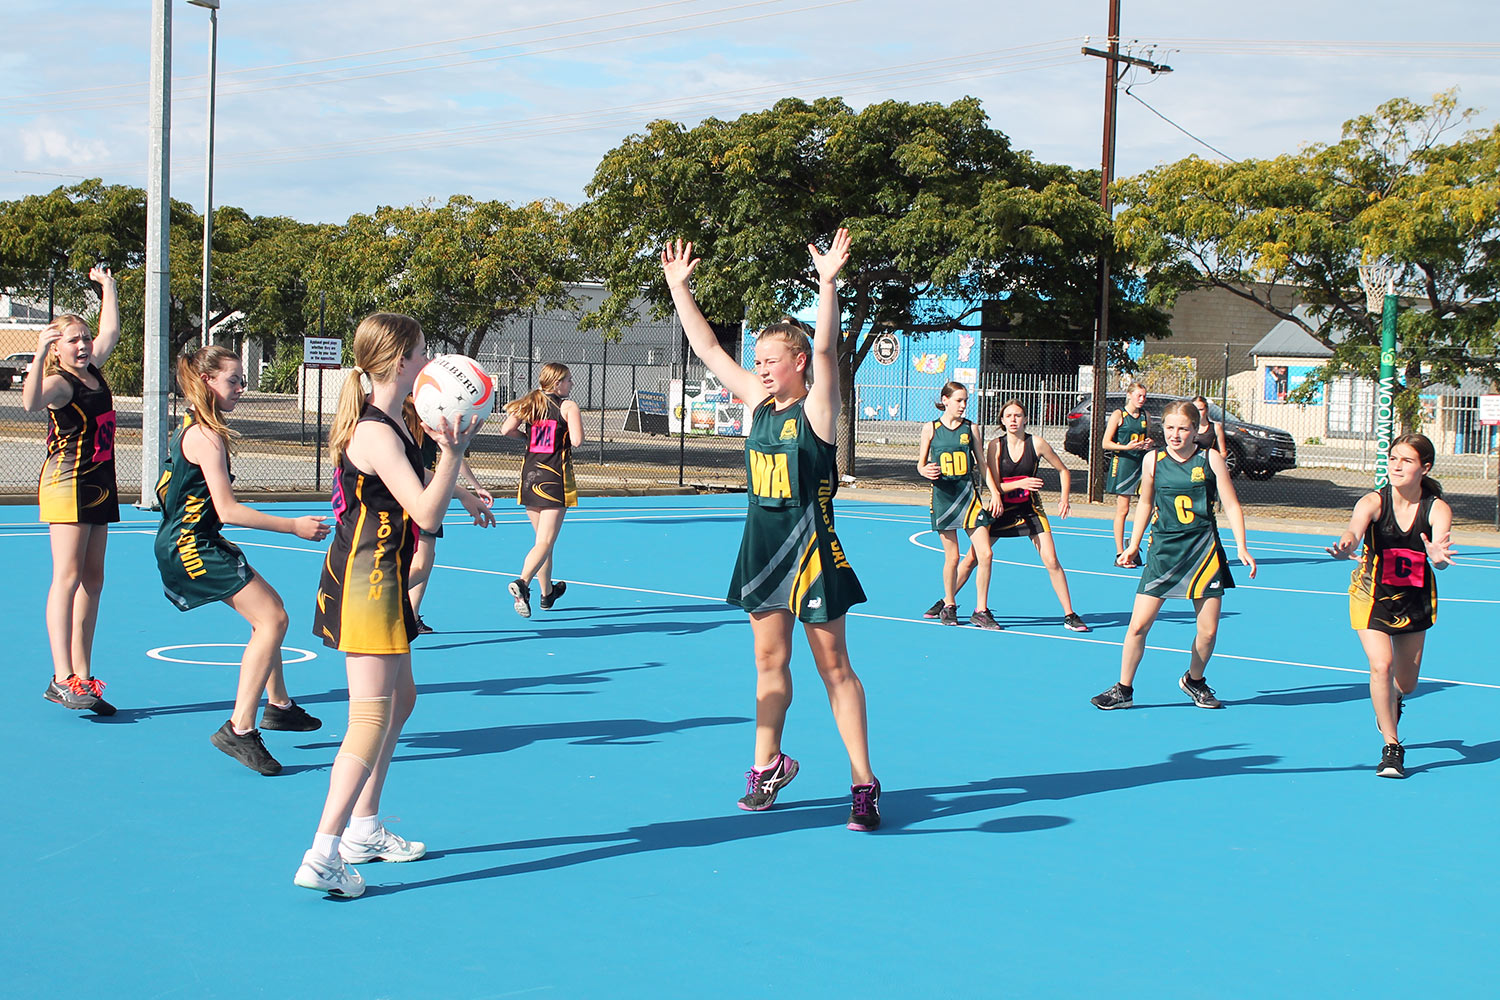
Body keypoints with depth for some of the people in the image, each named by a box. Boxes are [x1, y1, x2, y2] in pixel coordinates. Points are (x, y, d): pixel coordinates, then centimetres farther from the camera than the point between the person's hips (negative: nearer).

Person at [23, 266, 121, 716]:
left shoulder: (92, 372, 12)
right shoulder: (59, 383, -12)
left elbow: (111, 331, 29)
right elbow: (31, 403, -35)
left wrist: (108, 287, 33)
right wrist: (39, 353, -42)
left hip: (99, 484, 9)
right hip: (67, 481, -9)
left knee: (92, 578, 6)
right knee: (67, 576, -13)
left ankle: (82, 676, 9)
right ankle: (62, 678, -17)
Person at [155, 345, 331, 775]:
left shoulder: (193, 427, 14)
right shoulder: (206, 437, -18)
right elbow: (228, 509, -23)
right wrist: (293, 526, -19)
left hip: (191, 541, 11)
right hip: (191, 546, -11)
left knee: (268, 609, 22)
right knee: (272, 618, -17)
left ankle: (278, 705, 34)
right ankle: (239, 729, -20)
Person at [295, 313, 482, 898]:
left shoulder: (388, 421, 11)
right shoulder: (377, 433, -20)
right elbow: (426, 515, -24)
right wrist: (451, 454, -29)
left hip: (379, 581, 11)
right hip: (367, 585, -11)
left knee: (400, 700, 22)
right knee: (371, 718, -11)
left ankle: (364, 829, 32)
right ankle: (323, 856, -13)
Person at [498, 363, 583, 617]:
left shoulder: (530, 403, 7)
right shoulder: (568, 406, -6)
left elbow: (506, 429, -4)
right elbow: (577, 440, -16)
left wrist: (527, 436, 13)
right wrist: (569, 432, 5)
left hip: (530, 476, 6)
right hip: (555, 478, -6)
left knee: (543, 538, 19)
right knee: (545, 542, -8)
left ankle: (548, 593, 29)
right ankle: (522, 583, -30)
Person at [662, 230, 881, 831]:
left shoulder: (817, 408, -9)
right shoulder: (759, 404, 7)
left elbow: (825, 350, -26)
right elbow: (707, 348, 10)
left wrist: (827, 283, -38)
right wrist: (678, 285, 9)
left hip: (811, 549, -6)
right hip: (762, 545, 6)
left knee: (833, 668, -1)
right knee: (769, 659, 13)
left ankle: (863, 783, 4)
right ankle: (768, 765, 27)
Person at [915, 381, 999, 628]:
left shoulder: (971, 428, 6)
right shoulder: (931, 428, 2)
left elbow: (982, 463, 10)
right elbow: (921, 463, 7)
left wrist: (995, 491, 1)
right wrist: (925, 471, -16)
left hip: (968, 494, 2)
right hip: (943, 495, -2)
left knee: (984, 554, -7)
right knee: (952, 557, 1)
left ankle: (980, 611, 3)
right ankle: (949, 606, 22)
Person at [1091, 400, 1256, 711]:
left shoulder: (1211, 460, -3)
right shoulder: (1153, 460, 2)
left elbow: (1231, 505, 1)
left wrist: (1242, 548, -7)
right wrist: (1133, 545, 16)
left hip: (1204, 550, 0)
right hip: (1163, 548, 1)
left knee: (1208, 630, 2)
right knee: (1138, 625, -5)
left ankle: (1194, 680, 29)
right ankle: (1123, 690, 10)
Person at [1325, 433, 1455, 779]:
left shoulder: (1438, 509, -16)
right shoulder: (1373, 502, -20)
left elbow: (1440, 556, -32)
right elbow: (1354, 529, -40)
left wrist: (1438, 556, -57)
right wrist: (1346, 546, -64)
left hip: (1415, 600, 2)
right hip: (1372, 595, -2)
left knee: (1406, 684, 12)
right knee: (1381, 665, -22)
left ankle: (1391, 701, 50)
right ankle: (1392, 747, -8)